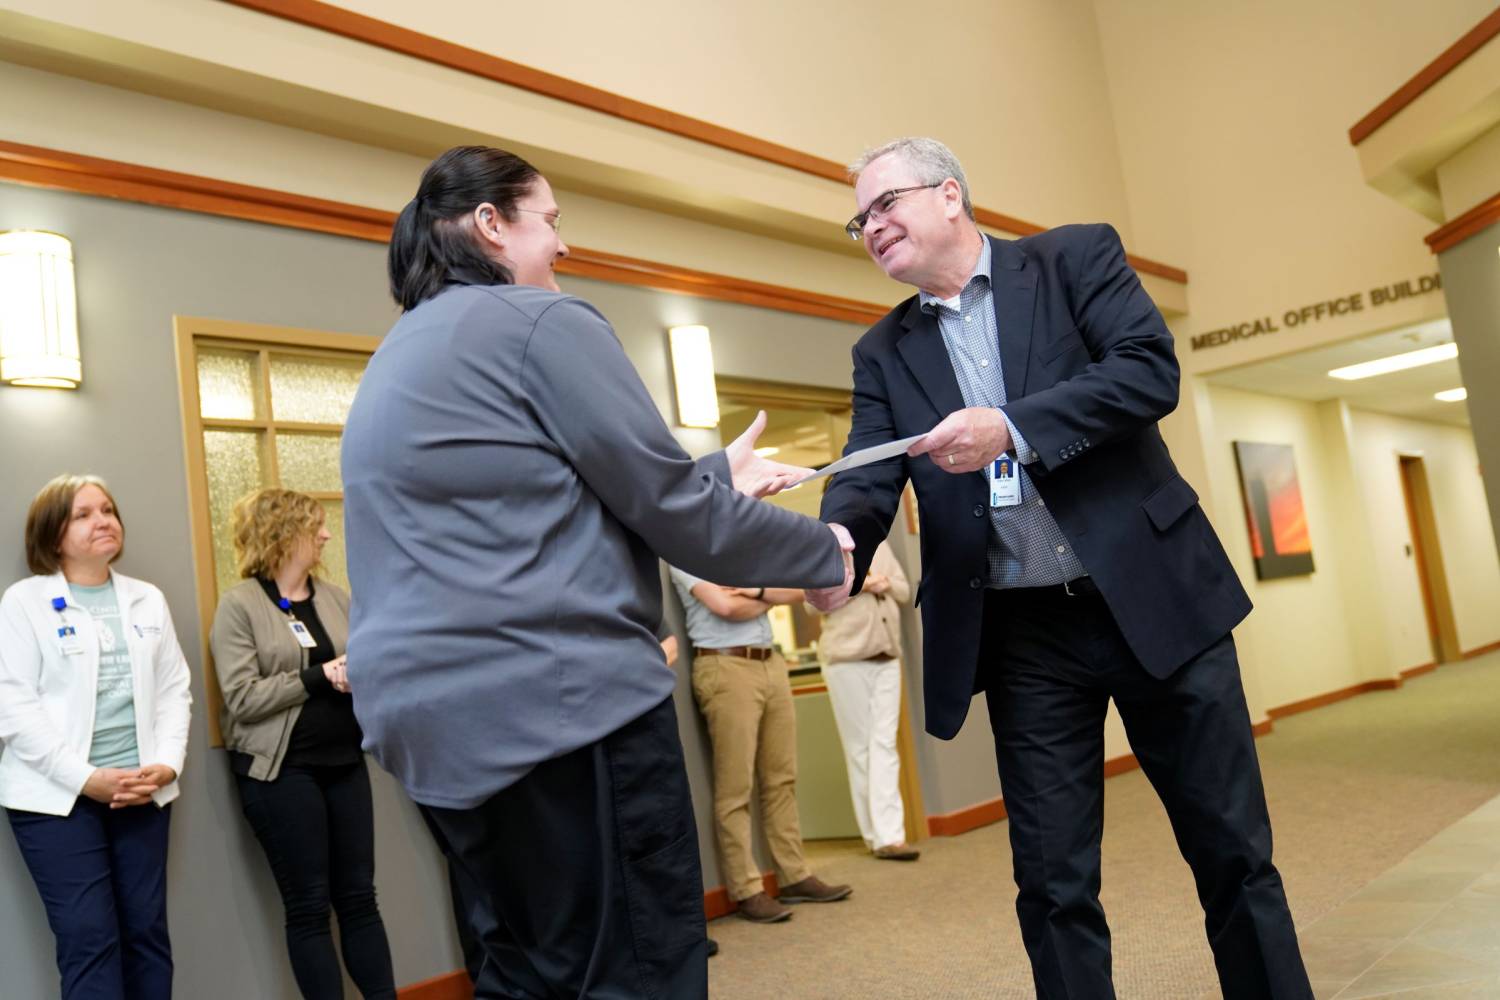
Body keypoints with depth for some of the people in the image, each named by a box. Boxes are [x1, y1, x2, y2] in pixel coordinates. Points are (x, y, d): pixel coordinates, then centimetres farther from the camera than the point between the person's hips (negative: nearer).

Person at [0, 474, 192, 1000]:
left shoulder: (148, 599, 11)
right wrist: (86, 778, -15)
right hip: (56, 795, -4)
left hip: (142, 791, 4)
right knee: (89, 939, -3)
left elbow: (173, 689, 9)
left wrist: (167, 763, -7)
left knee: (147, 930, 7)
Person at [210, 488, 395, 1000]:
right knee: (309, 905, 5)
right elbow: (242, 699, -14)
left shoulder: (335, 596, 7)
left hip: (344, 761, 5)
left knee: (359, 895, 10)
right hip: (282, 769, -5)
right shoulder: (238, 605, -6)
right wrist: (320, 677, -19)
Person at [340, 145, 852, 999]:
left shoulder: (397, 356, 20)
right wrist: (825, 551, 5)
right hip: (563, 702, -10)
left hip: (435, 718, 10)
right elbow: (664, 507, -10)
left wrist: (717, 476, 22)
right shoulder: (541, 321, -7)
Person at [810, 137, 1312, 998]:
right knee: (1054, 885, 7)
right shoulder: (885, 352, 10)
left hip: (1153, 595, -2)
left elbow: (1153, 370, -11)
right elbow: (869, 479, 0)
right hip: (1023, 636, 2)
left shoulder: (1075, 256, 2)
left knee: (1233, 852, 10)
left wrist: (1011, 427, -22)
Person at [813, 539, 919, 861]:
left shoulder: (879, 544, 16)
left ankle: (888, 836, -3)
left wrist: (887, 583, -4)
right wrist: (856, 583, -16)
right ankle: (878, 833, 7)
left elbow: (905, 591, 17)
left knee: (885, 743, -2)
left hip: (887, 659, 4)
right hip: (846, 660, -4)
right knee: (859, 747, 1)